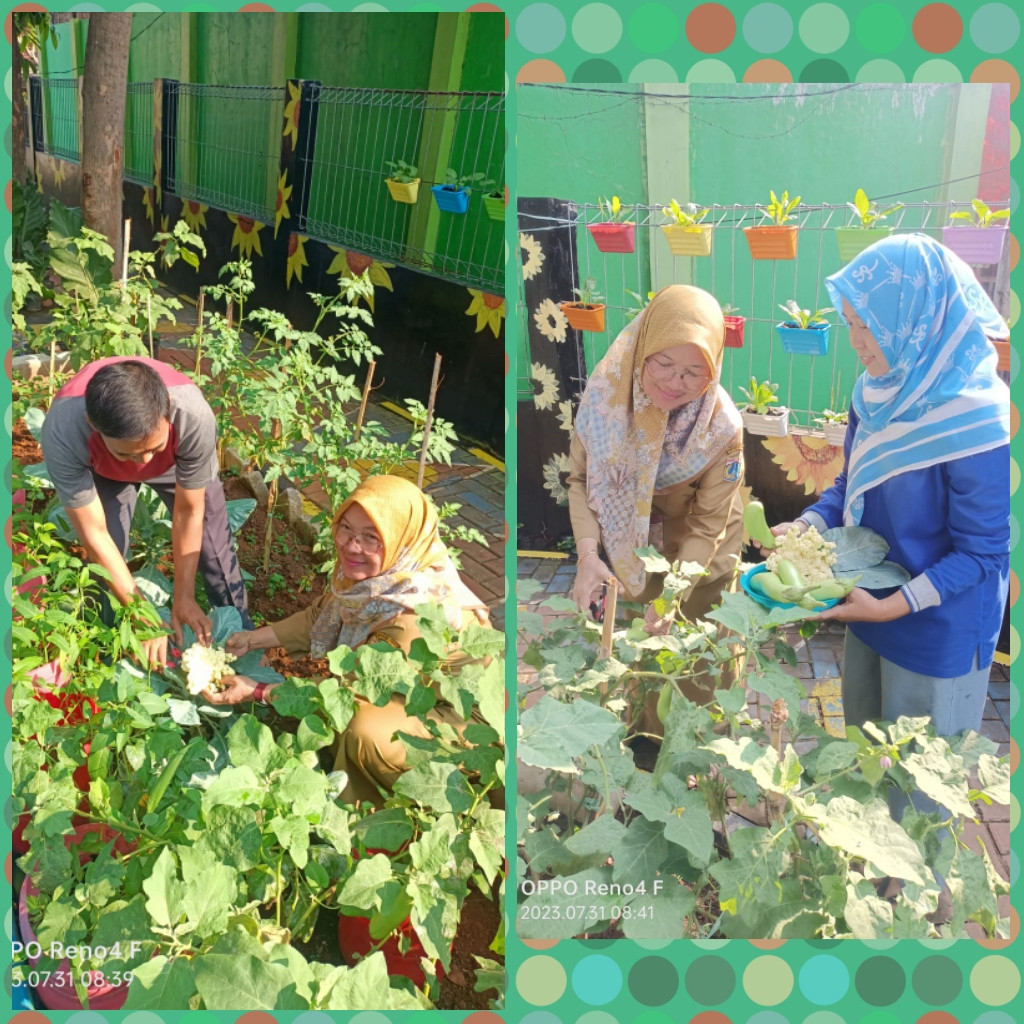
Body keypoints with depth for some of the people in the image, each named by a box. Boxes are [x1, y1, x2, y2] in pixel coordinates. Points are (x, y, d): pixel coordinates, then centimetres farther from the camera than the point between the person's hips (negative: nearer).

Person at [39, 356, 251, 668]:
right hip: (102, 470, 0)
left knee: (215, 549, 3)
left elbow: (189, 512, -28)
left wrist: (183, 597, -18)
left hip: (178, 460, 0)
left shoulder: (193, 415, -45)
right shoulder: (62, 434, -44)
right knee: (106, 563, -6)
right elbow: (94, 535, -31)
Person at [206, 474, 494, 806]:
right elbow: (322, 615, 3)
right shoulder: (376, 571, -16)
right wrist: (253, 639, -2)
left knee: (368, 730, -29)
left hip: (462, 713, -8)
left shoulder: (414, 616, -38)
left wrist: (257, 691, -22)